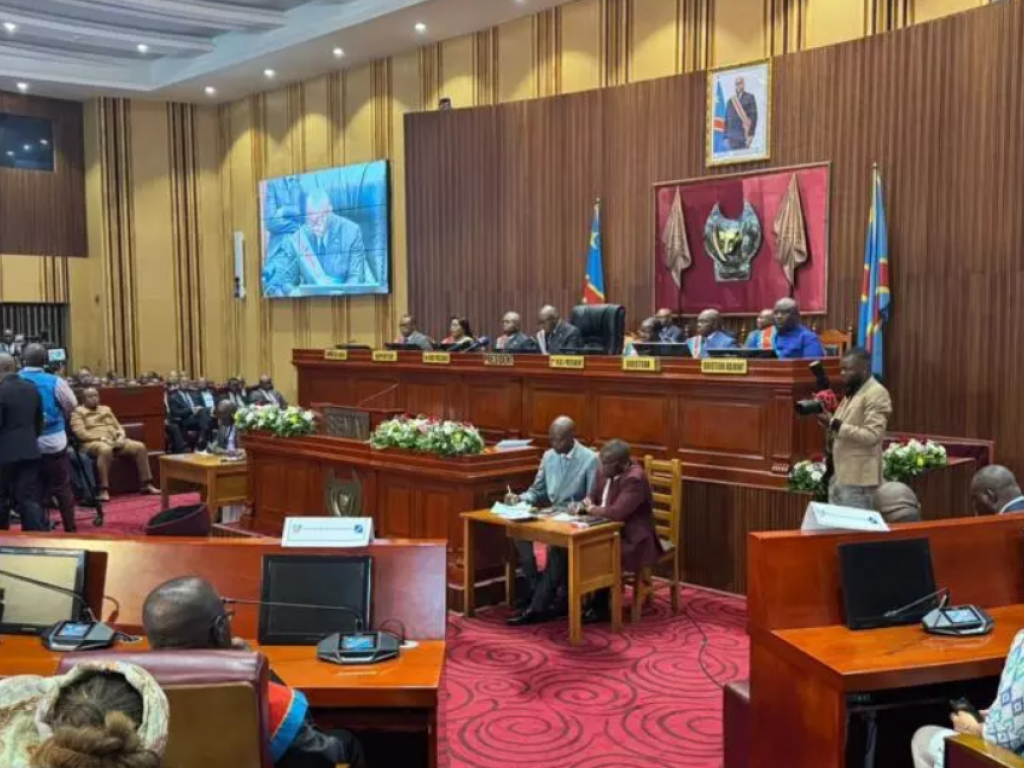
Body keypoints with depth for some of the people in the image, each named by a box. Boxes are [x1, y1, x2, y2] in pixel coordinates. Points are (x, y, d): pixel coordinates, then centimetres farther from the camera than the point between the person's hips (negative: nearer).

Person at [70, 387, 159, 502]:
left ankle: (146, 484, -12)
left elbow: (118, 426, 23)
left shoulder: (106, 409, 26)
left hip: (115, 441, 6)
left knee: (140, 447, -15)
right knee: (105, 449, -42)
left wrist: (121, 436, -1)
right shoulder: (78, 412, 6)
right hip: (93, 443, -6)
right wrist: (102, 438, -16)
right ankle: (104, 490, -42)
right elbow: (80, 433, -8)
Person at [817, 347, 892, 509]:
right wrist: (829, 423, 3)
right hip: (838, 476, 9)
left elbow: (871, 436, -20)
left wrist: (835, 424, -23)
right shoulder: (851, 393, 17)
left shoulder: (877, 394, -11)